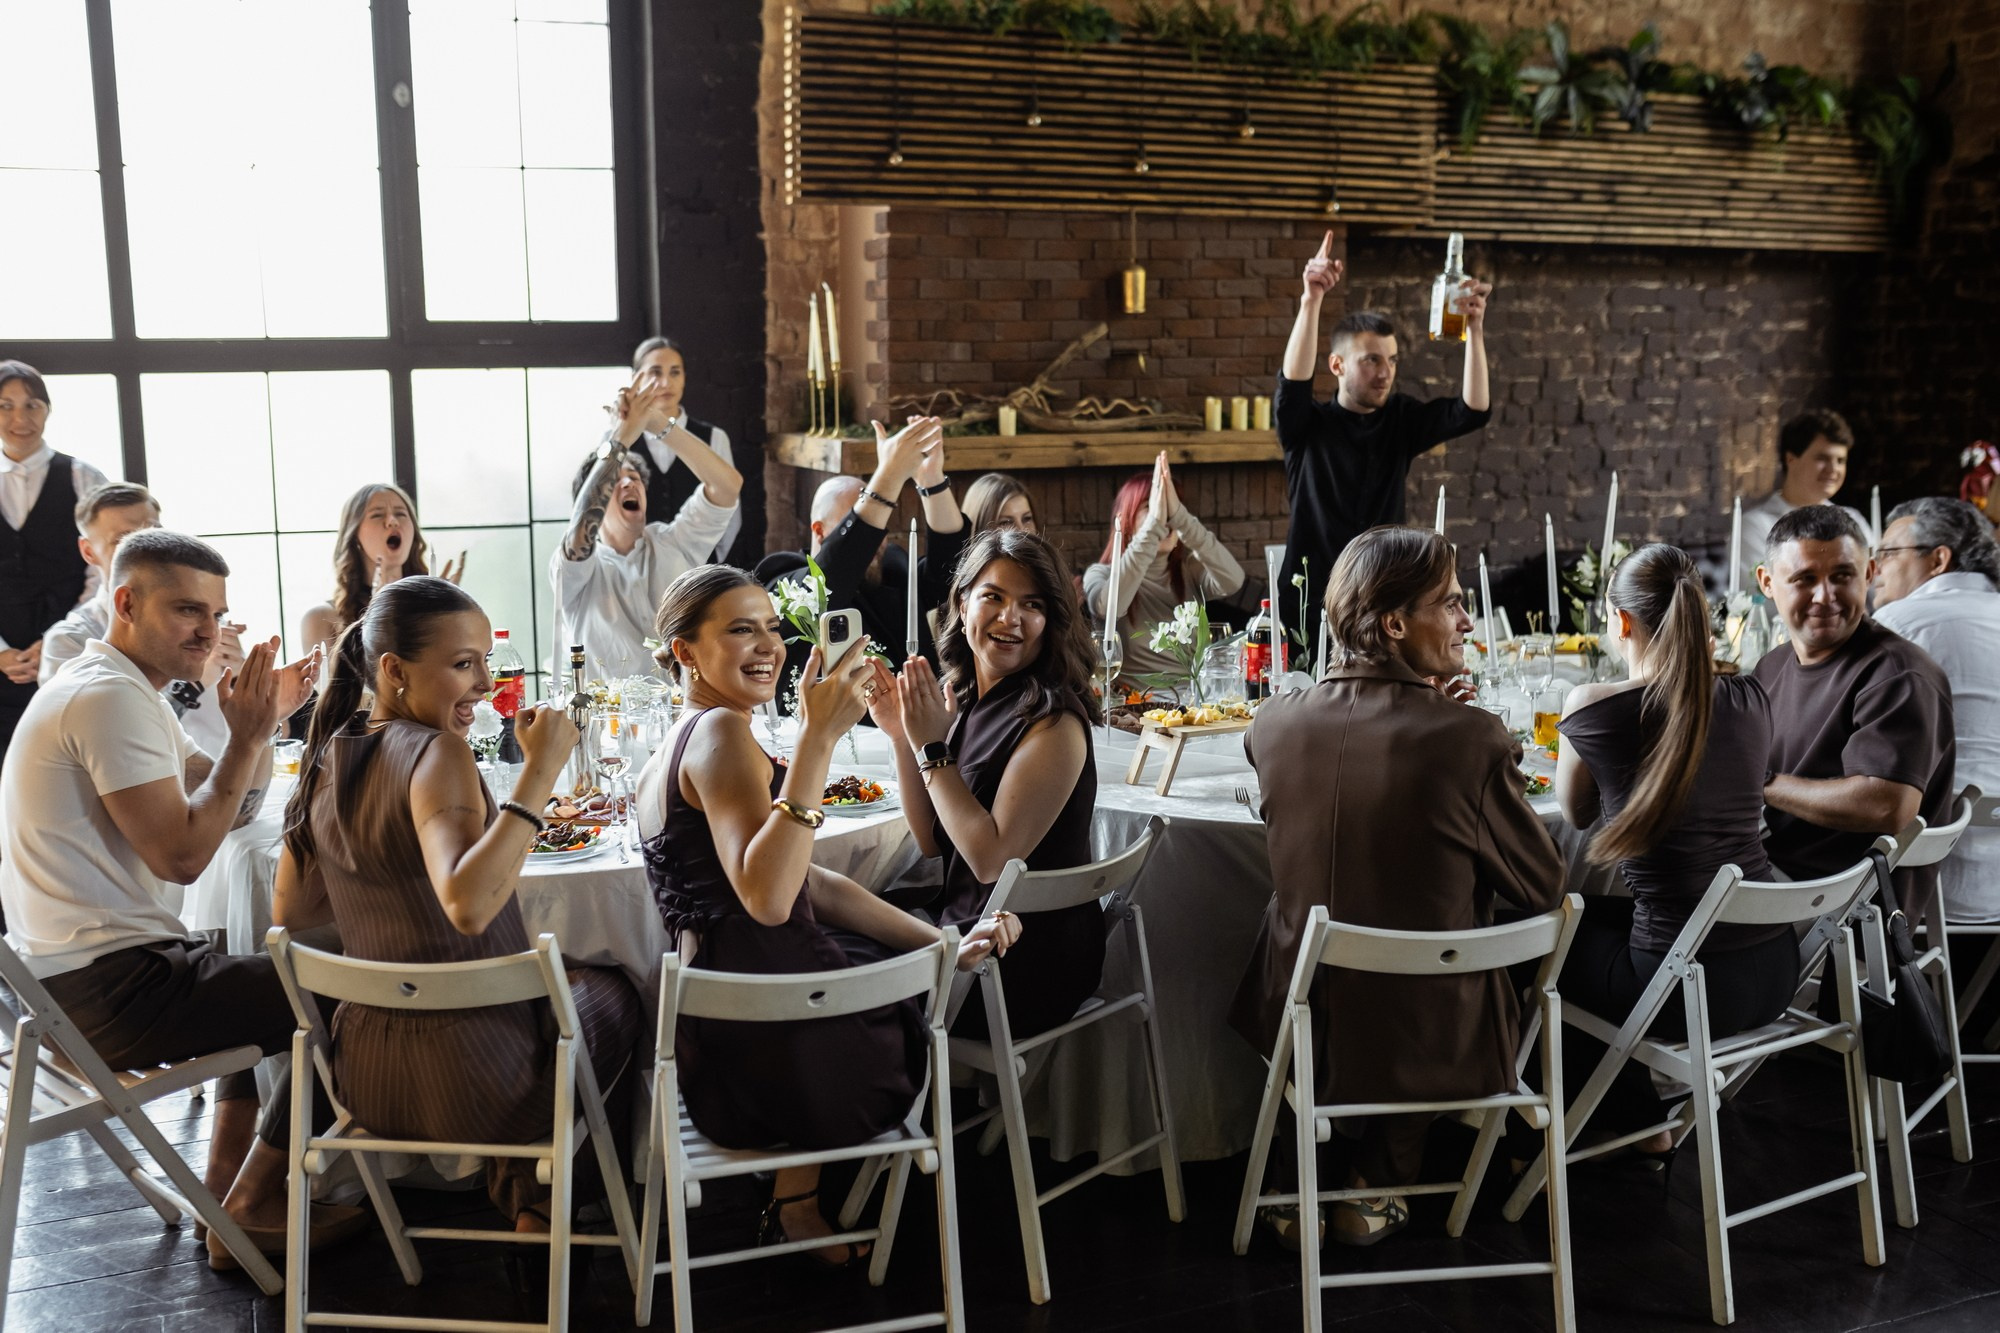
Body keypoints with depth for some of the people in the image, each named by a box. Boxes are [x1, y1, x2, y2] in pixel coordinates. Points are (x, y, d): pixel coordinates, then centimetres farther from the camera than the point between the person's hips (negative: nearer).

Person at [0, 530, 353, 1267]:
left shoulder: (120, 690, 15)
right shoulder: (109, 696, -18)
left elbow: (230, 809, 15)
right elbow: (182, 856, -23)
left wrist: (262, 723, 0)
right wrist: (246, 737, -17)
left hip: (84, 972, 11)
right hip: (108, 992, -11)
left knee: (276, 984, 31)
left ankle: (229, 1181, 28)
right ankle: (246, 1210, 4)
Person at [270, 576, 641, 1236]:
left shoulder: (328, 757, 2)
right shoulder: (436, 752, -21)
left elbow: (288, 912, 14)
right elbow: (467, 905, -38)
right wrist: (540, 770, -35)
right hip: (470, 1078, -7)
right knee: (612, 990, 24)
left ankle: (514, 1184, 36)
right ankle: (534, 1194, 24)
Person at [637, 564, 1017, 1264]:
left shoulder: (669, 754, 16)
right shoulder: (721, 732, -17)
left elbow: (811, 884, 16)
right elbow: (767, 899, -32)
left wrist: (944, 943, 11)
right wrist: (819, 735, -32)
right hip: (774, 1050, -9)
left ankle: (799, 1204, 34)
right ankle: (799, 1205, 30)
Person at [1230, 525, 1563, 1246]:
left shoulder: (1274, 720, -11)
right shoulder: (1472, 737, -23)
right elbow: (1543, 888, -10)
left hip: (1299, 1032, 3)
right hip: (1430, 1046, -2)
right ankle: (1373, 1190, 35)